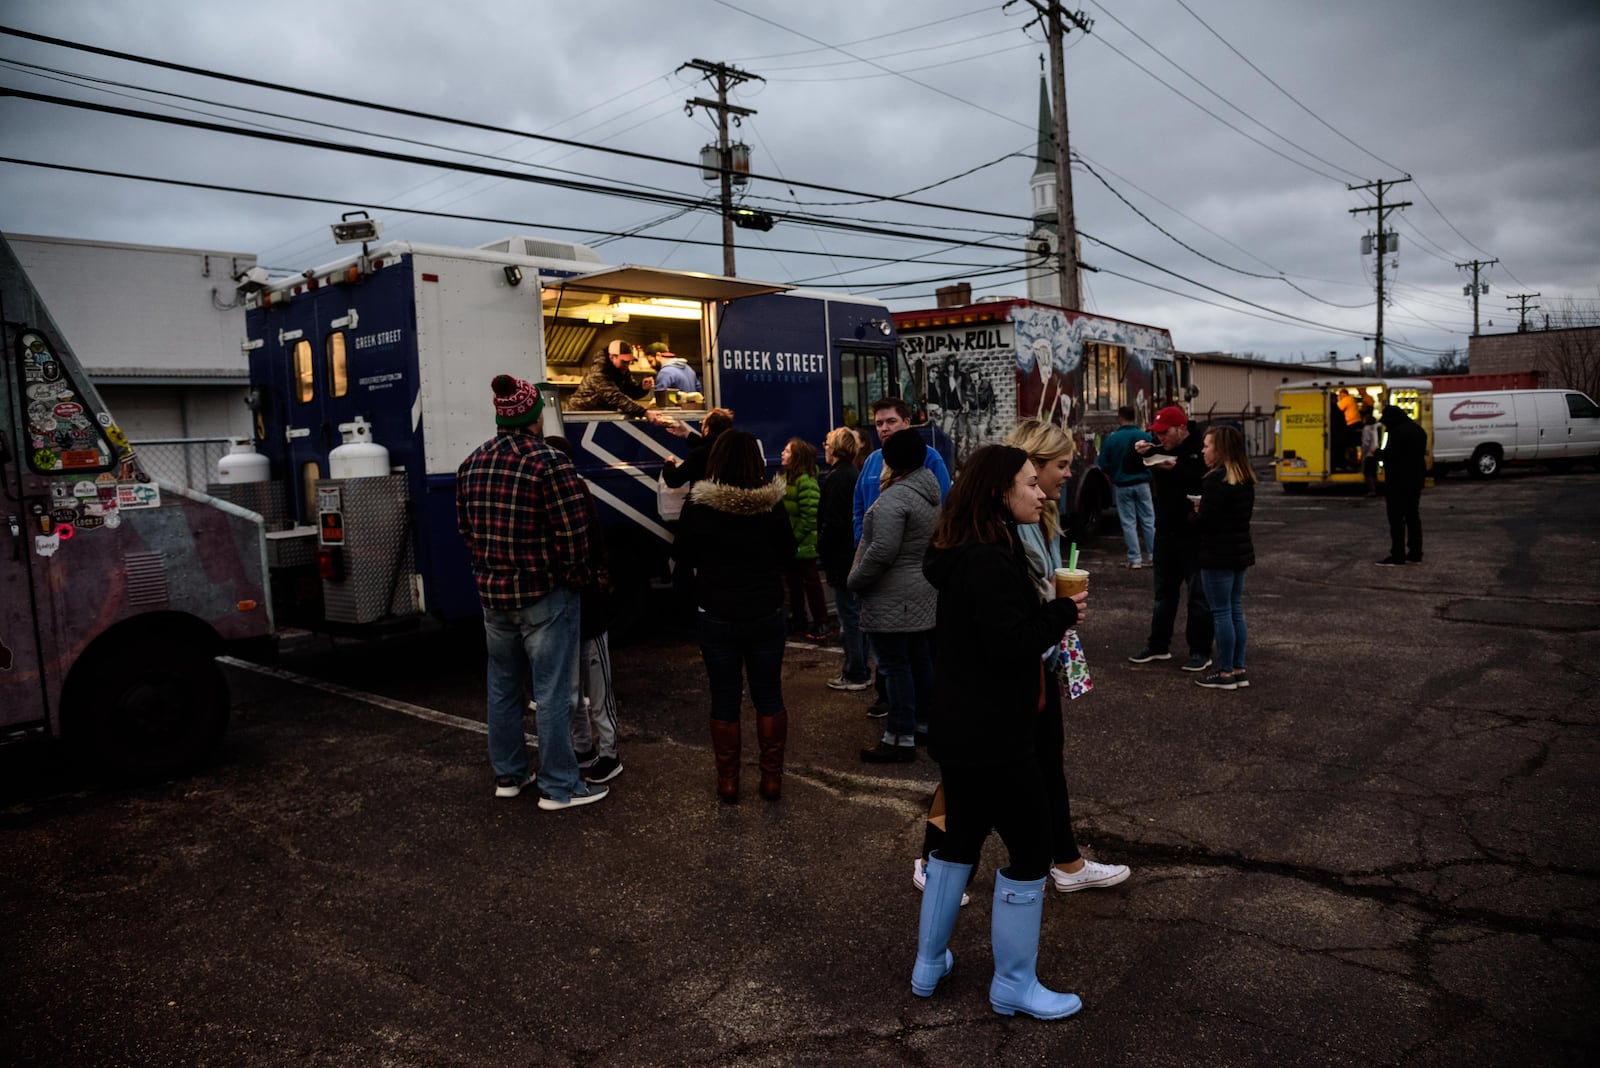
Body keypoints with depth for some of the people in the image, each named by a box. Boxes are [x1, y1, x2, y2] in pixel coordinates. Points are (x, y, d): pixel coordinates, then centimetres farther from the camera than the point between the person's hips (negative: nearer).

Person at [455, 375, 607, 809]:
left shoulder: (472, 463, 4)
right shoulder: (549, 463, -18)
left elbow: (465, 527, 11)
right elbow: (574, 535, -19)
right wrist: (581, 578, -2)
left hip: (492, 592, 7)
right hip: (545, 594, -7)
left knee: (503, 686, 19)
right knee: (553, 693, 3)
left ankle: (507, 775, 31)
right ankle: (558, 788, 12)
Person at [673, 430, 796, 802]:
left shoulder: (698, 505, -13)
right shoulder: (772, 503, -9)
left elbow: (683, 556, -2)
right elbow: (788, 552, 4)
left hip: (718, 618, -1)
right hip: (766, 615, 1)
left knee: (724, 701, 9)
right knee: (769, 697, 12)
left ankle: (728, 781, 17)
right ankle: (772, 778, 18)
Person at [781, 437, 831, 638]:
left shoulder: (806, 481, -18)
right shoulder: (786, 478, 9)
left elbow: (810, 515, -22)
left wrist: (796, 537, -18)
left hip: (803, 544, -8)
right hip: (789, 543, 8)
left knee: (811, 583, 1)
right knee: (793, 582, 16)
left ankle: (821, 623, 10)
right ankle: (798, 620, 28)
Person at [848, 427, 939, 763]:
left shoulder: (895, 497, -19)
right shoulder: (929, 492, 11)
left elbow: (882, 552, -25)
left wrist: (854, 580, -11)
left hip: (892, 598, -10)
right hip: (921, 593, 10)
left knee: (895, 666, -4)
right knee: (919, 659, 17)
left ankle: (900, 739, 1)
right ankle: (924, 722, 28)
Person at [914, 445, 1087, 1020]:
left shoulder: (964, 553, 9)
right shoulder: (990, 562, -23)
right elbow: (1012, 642, -28)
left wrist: (1052, 613, 4)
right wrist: (1063, 613, -13)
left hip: (961, 728, 10)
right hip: (991, 735, -10)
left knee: (961, 837, 21)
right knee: (1029, 846, 5)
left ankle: (929, 964, 34)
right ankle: (1013, 984, 20)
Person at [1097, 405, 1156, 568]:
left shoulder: (1111, 439, -11)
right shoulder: (1145, 437, -8)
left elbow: (1103, 464, -7)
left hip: (1121, 485, -1)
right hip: (1142, 483, 1)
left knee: (1128, 522, 6)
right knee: (1148, 520, 10)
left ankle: (1135, 558, 6)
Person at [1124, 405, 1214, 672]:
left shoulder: (1199, 449, -12)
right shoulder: (1158, 449, 8)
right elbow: (1128, 468, 13)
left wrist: (1177, 468, -28)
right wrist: (1136, 453, -7)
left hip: (1195, 534, -7)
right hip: (1165, 532, 7)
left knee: (1198, 595, 1)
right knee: (1164, 592, 15)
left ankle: (1200, 652, 9)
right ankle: (1158, 646, 25)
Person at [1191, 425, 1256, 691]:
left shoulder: (1216, 480, -19)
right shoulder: (1245, 479, 10)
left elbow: (1203, 522, -21)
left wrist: (1194, 513, 0)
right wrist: (1204, 510, 7)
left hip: (1218, 555, -9)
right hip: (1240, 551, 9)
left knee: (1221, 613, -1)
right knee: (1235, 611, 14)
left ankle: (1226, 673, 5)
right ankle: (1238, 669, 21)